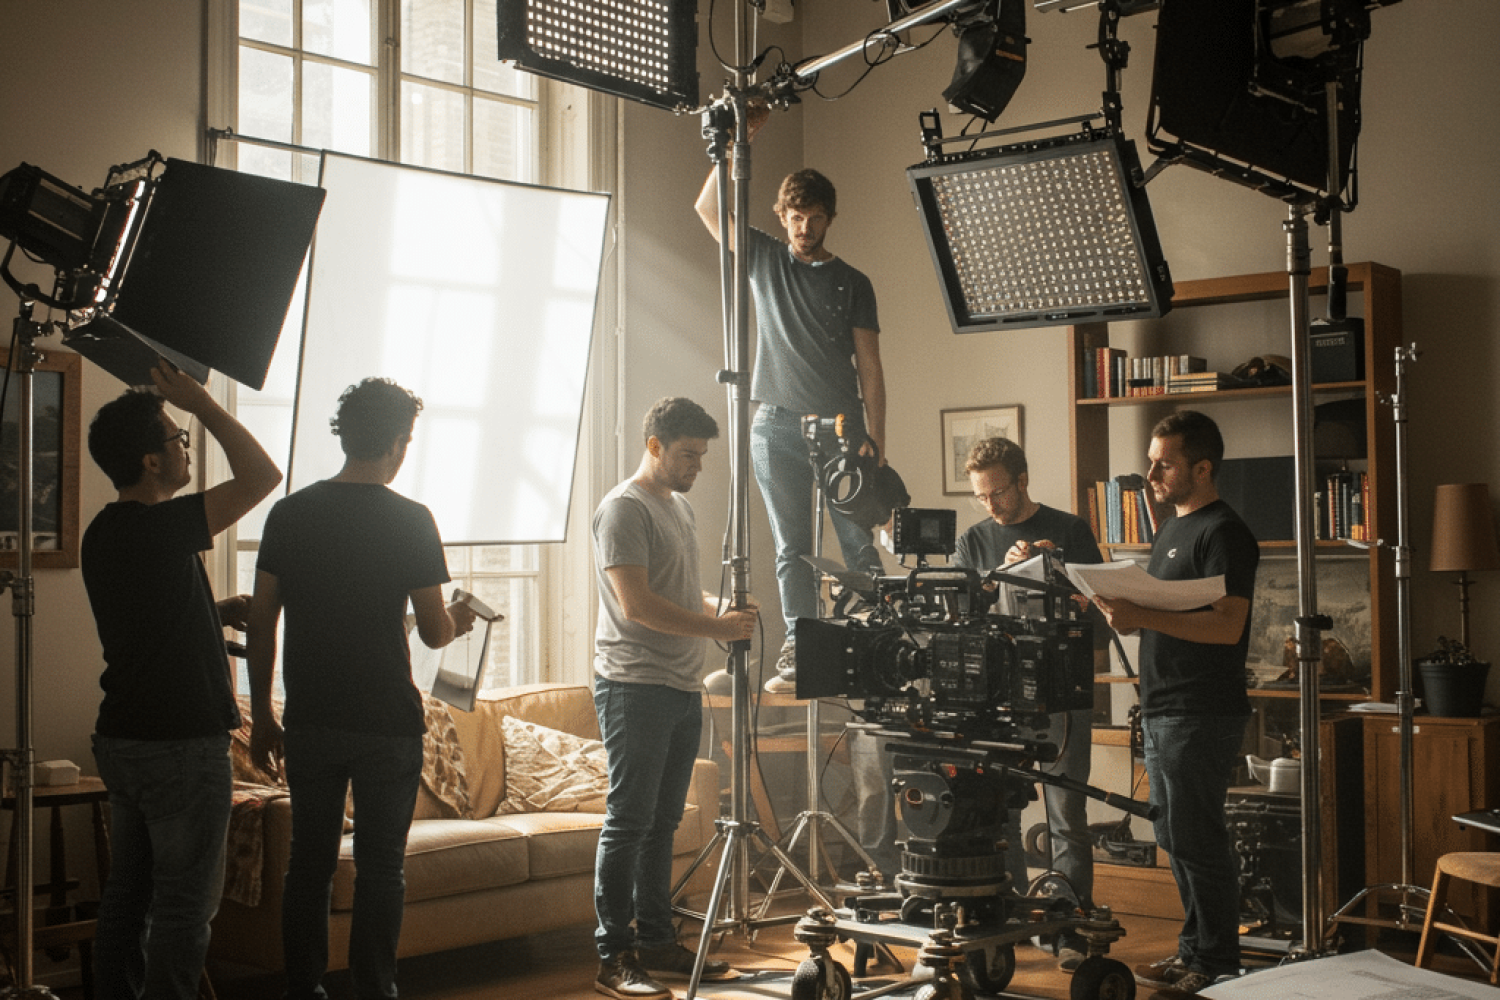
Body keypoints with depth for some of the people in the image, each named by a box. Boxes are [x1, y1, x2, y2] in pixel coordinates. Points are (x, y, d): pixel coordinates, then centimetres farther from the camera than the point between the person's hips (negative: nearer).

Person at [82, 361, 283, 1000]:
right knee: (185, 905, 0)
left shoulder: (103, 533, 9)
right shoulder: (158, 527, -20)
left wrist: (217, 612, 10)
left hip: (121, 739, 9)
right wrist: (199, 401, -13)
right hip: (182, 748, -9)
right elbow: (262, 476, -20)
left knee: (127, 892, 16)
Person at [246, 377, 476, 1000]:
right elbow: (434, 632, -8)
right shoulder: (410, 520, -9)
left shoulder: (289, 513, 2)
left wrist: (262, 716, 12)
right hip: (387, 723, -3)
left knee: (308, 863, 12)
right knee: (380, 869, 6)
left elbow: (261, 624, 4)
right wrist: (459, 621, 16)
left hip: (309, 721, 4)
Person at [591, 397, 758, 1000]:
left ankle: (656, 942, 21)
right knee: (628, 822, -6)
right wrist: (716, 626, -15)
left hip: (682, 688, 9)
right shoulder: (624, 508, -10)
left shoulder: (681, 507, 19)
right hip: (634, 686, -9)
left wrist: (719, 608, 8)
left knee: (663, 822, 13)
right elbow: (637, 604, -18)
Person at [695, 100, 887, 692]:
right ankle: (799, 655, 2)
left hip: (841, 426, -1)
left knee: (860, 545, -4)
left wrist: (875, 441, -3)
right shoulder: (763, 260, 14)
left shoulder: (853, 283, 11)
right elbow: (709, 207, 3)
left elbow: (869, 369, 6)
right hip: (777, 425, 1)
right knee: (792, 548, 1)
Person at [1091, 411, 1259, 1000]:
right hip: (1162, 709, 10)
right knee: (1175, 837, 15)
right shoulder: (1172, 529, 18)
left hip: (1202, 714, -10)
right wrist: (1120, 609, 4)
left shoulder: (1223, 533, -12)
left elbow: (1226, 626, -22)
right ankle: (1194, 951, 25)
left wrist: (1143, 617, -28)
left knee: (1197, 840, -5)